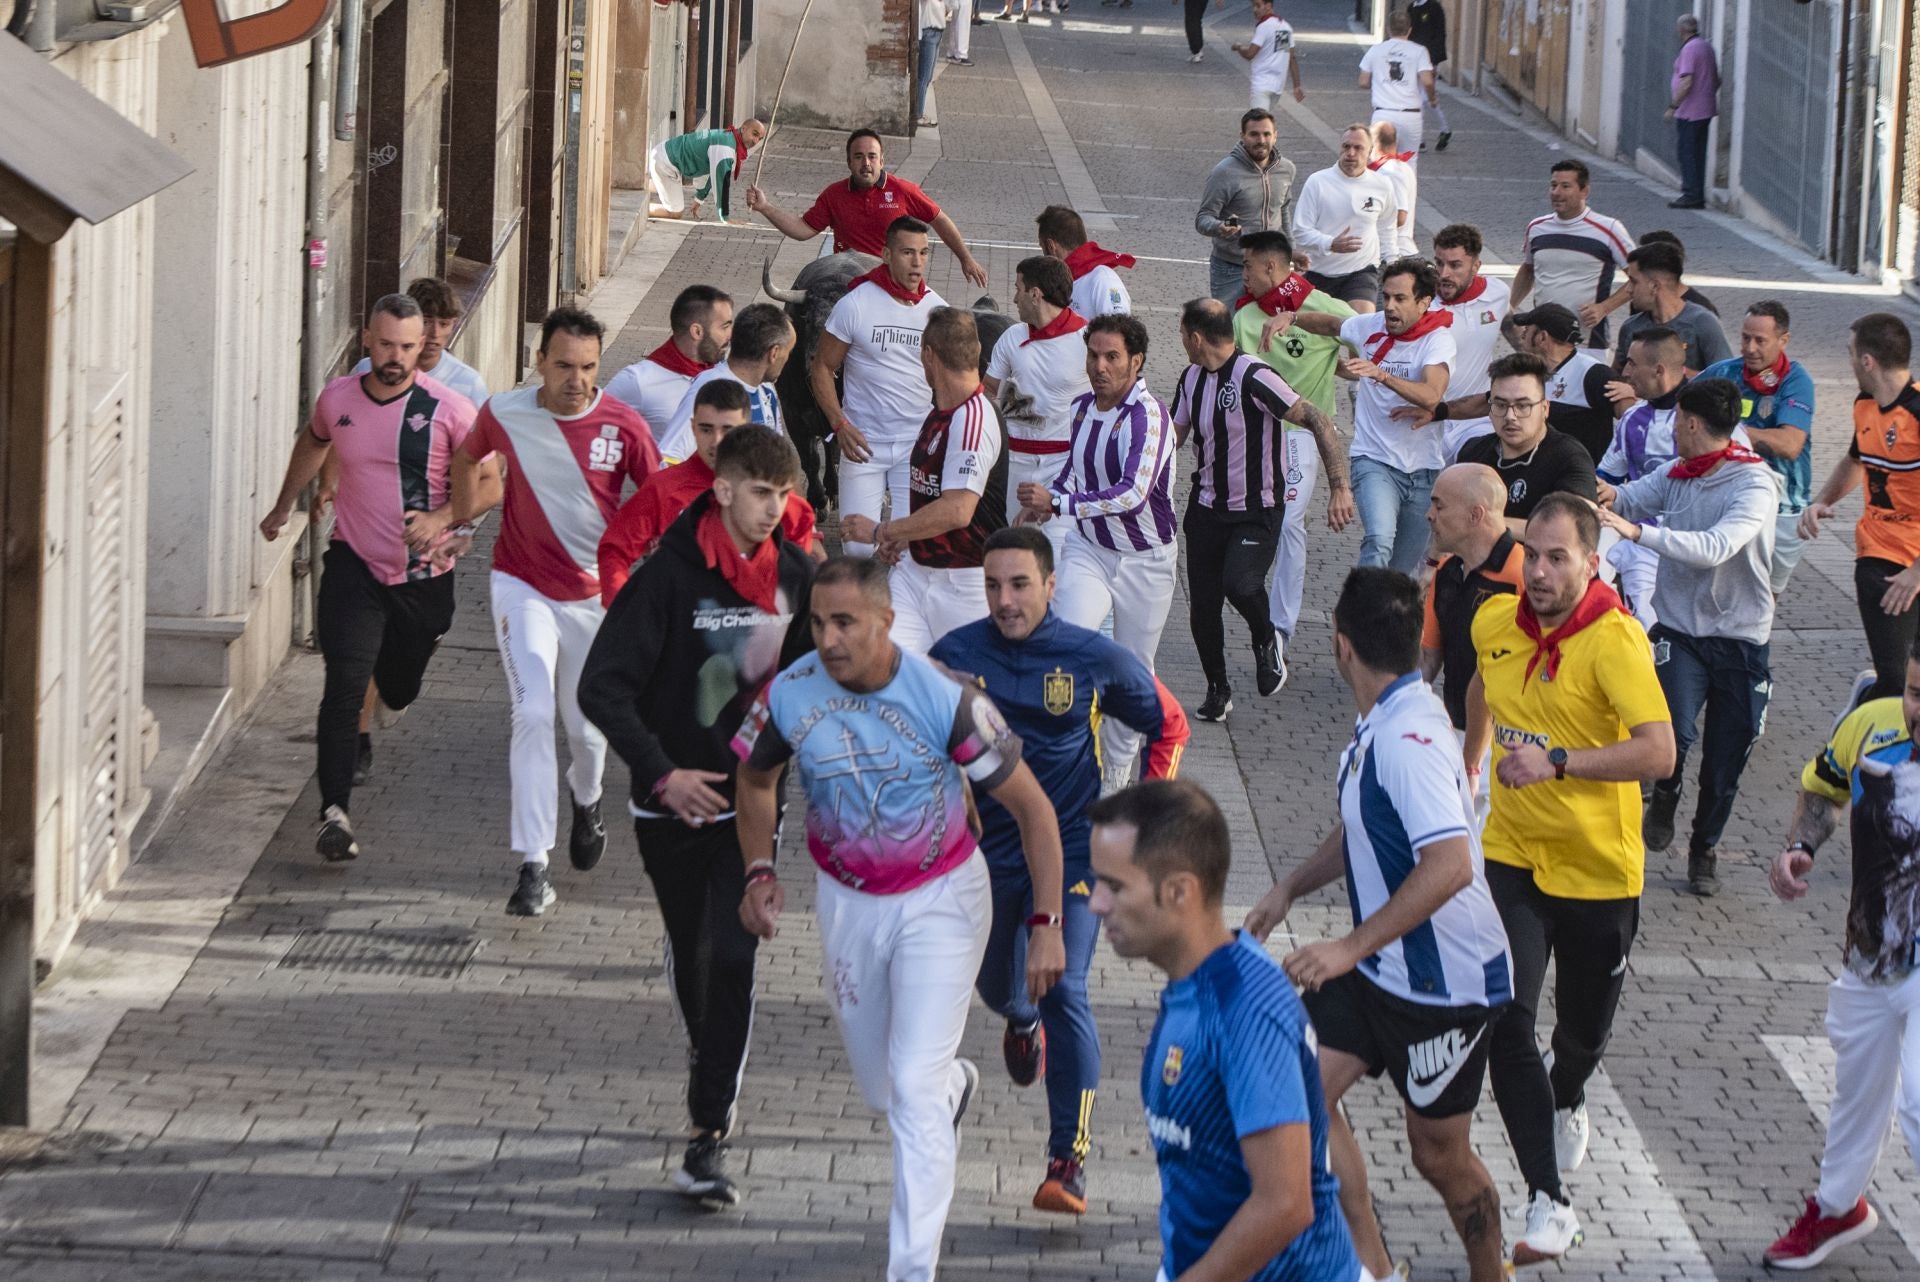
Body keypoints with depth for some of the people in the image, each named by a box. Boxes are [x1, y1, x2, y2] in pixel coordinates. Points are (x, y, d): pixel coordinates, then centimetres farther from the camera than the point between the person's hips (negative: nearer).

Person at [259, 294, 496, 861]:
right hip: (354, 564, 0)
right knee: (344, 686, -17)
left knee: (397, 691, 16)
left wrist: (442, 518, -24)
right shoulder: (337, 399, -2)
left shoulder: (447, 408, -11)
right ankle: (335, 812, -21)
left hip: (424, 574, 0)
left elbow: (490, 481, -7)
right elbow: (312, 444, 22)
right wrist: (283, 507, 32)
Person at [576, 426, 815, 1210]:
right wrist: (661, 773, -20)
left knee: (733, 958, -12)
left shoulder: (796, 575, -1)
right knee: (690, 955, 16)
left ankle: (708, 1139, -13)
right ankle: (711, 1074, 44)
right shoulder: (670, 577, -14)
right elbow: (602, 687, -15)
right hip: (672, 802, -1)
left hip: (751, 799, 1)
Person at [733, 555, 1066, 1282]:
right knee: (880, 1090, 15)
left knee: (914, 1090, -13)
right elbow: (755, 778, 9)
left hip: (941, 900, -4)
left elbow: (1032, 807, -15)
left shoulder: (945, 699, -24)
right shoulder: (789, 696, -14)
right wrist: (759, 872, -4)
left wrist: (1046, 923, -19)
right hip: (847, 902, 4)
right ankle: (954, 1086, 51)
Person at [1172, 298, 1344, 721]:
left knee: (1240, 584, -28)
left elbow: (1318, 422, -21)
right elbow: (1173, 435, 21)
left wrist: (1340, 487, -26)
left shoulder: (1254, 377, -19)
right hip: (1207, 508, 7)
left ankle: (1265, 639, 5)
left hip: (1257, 512, -7)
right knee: (1202, 606, 4)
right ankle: (1217, 690, 24)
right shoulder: (1192, 378, 6)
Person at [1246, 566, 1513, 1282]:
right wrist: (1290, 889, 16)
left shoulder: (1409, 740, -28)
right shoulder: (1378, 725, 3)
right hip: (1379, 973, 9)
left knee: (1439, 1156, 5)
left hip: (1445, 985, -9)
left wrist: (1352, 947, -34)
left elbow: (1449, 865, -38)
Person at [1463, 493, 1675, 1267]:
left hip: (1599, 869, -3)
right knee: (1507, 1021, -14)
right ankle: (1548, 1205, -12)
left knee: (1584, 1029, 16)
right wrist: (1467, 765, 32)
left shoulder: (1615, 641, -21)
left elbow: (1659, 752, -32)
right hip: (1511, 856, 3)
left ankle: (1567, 1105, 54)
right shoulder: (1495, 623, -4)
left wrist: (1558, 763, -41)